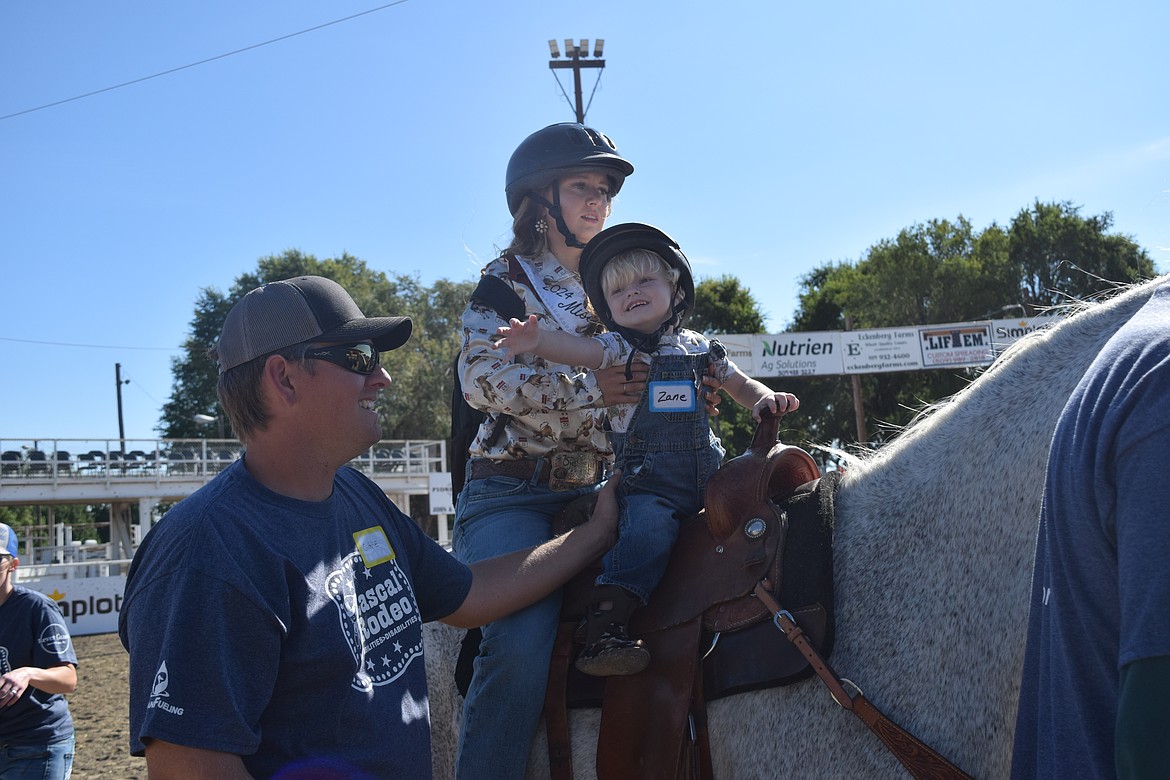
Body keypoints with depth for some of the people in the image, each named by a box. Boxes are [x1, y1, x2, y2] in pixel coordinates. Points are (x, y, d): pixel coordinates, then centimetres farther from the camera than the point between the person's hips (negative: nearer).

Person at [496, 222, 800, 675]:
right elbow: (579, 350, -16)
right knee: (645, 536, -28)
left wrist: (765, 400, 1)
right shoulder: (620, 349, 4)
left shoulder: (700, 349, 15)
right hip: (649, 484, -5)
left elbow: (740, 386, 25)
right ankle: (603, 629, -32)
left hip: (710, 479, 5)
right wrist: (538, 341, -37)